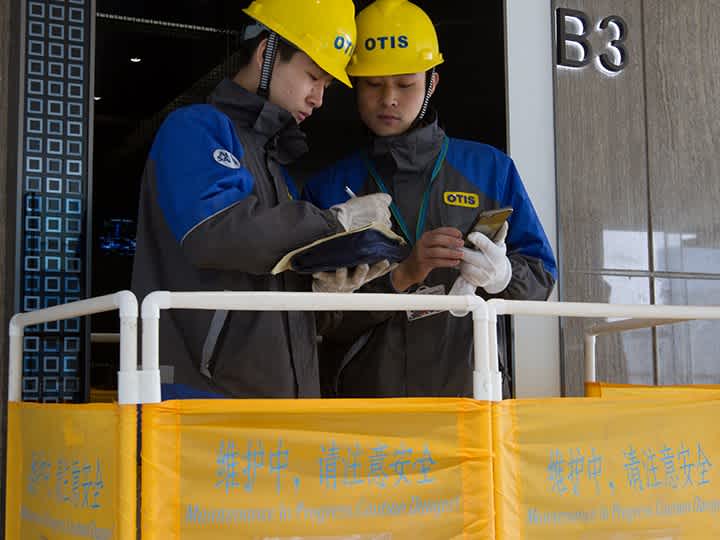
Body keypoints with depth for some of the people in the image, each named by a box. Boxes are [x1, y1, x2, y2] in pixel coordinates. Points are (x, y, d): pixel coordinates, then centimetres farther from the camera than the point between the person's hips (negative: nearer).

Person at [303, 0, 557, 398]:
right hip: (360, 388, 0)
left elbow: (541, 278, 7)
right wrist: (400, 276, -17)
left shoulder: (490, 168, 6)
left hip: (466, 387, 0)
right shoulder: (328, 187, 5)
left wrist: (503, 275, -15)